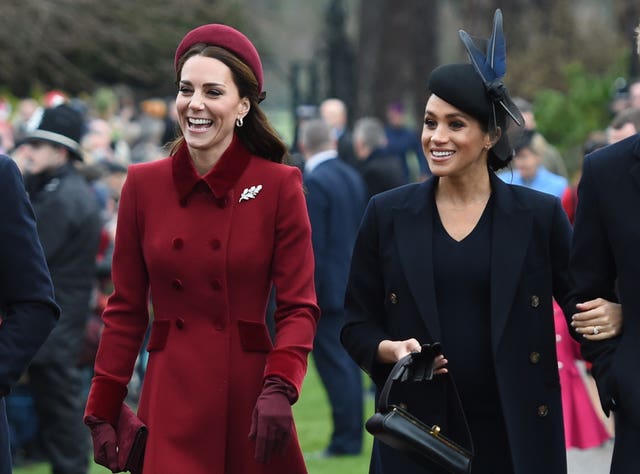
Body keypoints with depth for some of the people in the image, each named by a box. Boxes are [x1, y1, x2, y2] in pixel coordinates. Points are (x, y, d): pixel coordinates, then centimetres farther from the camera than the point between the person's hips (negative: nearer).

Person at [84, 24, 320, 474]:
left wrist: (279, 388, -18)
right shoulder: (144, 184, 5)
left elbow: (299, 306, -2)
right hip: (170, 405, 1)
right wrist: (102, 412, 4)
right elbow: (126, 310, 9)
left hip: (249, 401, -1)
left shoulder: (280, 186, -1)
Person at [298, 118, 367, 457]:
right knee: (347, 361, 13)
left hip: (328, 286, -8)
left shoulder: (313, 182, -16)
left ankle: (345, 438, -4)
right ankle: (352, 436, 16)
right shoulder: (353, 177, 9)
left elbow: (313, 245, -19)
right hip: (352, 284, 8)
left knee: (334, 364, -5)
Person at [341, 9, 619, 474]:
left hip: (514, 434, -1)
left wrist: (613, 314, -17)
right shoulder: (387, 214, 4)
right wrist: (390, 349, -12)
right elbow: (357, 325, 9)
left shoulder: (540, 216, 2)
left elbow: (583, 304, 6)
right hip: (416, 434, 1)